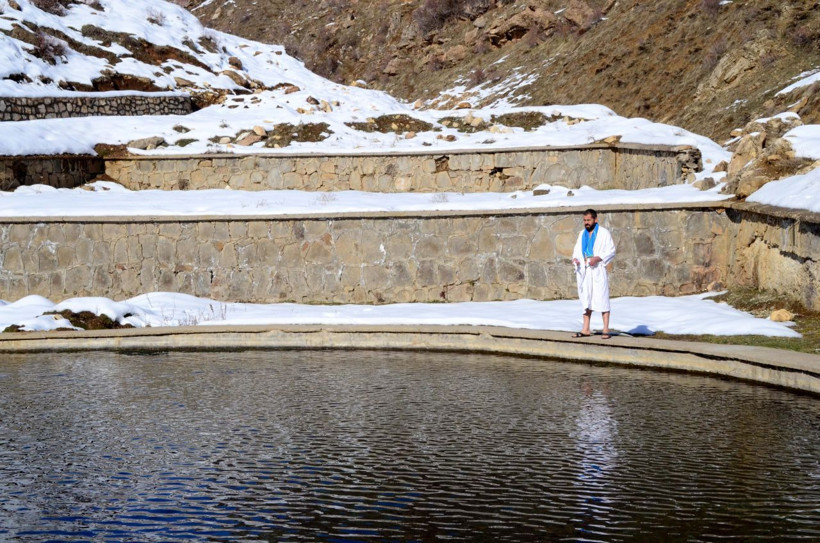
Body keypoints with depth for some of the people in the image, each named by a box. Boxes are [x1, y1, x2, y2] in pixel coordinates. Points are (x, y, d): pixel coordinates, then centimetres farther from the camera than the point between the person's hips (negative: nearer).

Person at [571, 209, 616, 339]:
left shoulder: (604, 233, 0)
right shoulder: (582, 234, 16)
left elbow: (611, 251, -4)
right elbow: (577, 249, 16)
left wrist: (597, 258, -18)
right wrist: (575, 258, -6)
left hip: (598, 270, -5)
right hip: (584, 270, 5)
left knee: (602, 298, -8)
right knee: (586, 299, 6)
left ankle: (606, 330, -6)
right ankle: (586, 330, 8)